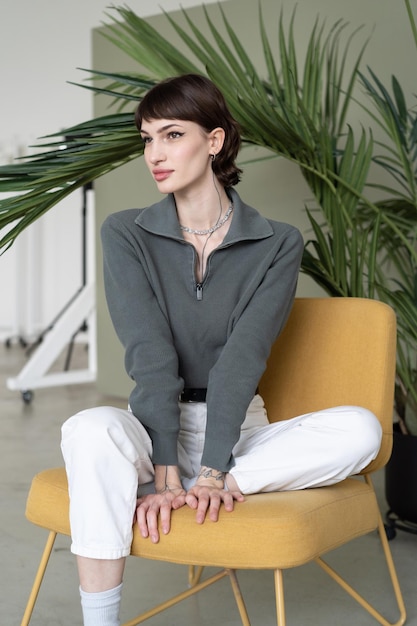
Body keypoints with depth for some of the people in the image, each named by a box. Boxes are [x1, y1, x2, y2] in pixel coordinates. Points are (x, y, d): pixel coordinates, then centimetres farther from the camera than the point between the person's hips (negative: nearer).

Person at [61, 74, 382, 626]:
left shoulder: (278, 244, -3)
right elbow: (150, 353, -14)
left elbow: (243, 358, -14)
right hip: (155, 426, 0)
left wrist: (212, 472, -24)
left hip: (237, 426, 1)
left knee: (359, 430, -24)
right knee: (89, 430, -34)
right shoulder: (126, 235, -2)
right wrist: (167, 471, -23)